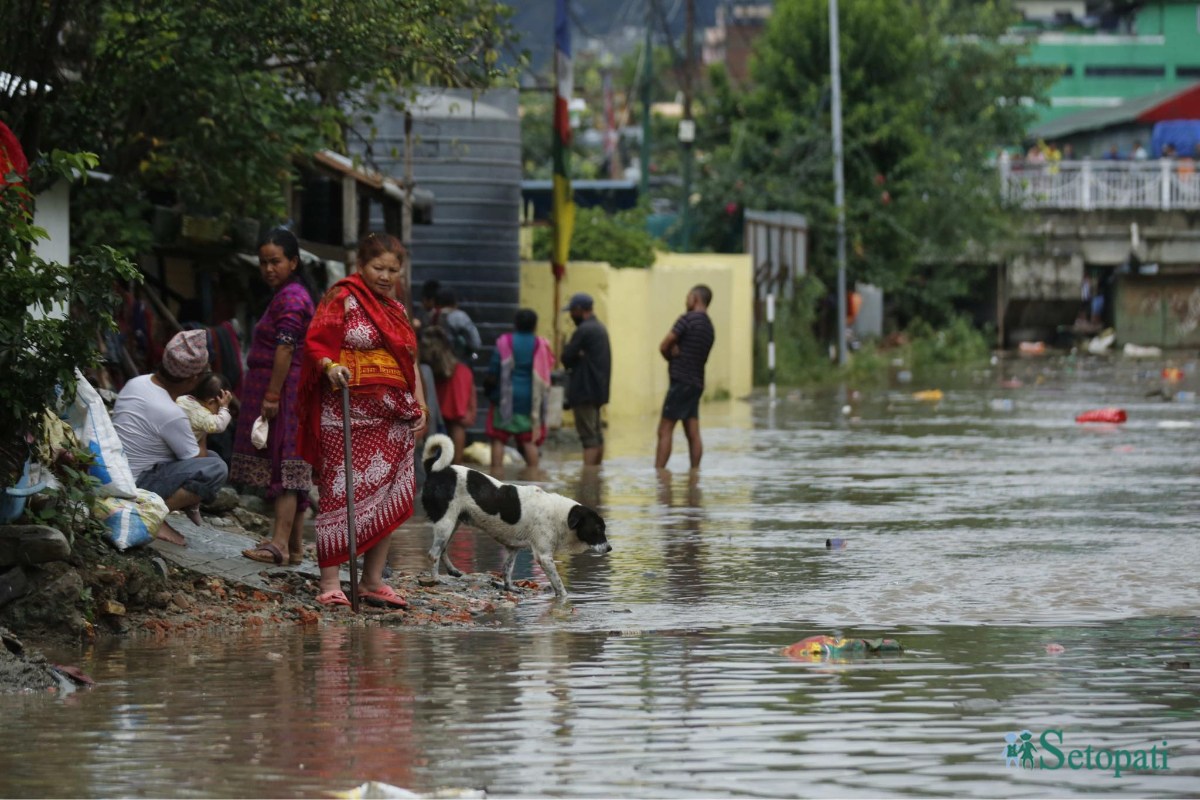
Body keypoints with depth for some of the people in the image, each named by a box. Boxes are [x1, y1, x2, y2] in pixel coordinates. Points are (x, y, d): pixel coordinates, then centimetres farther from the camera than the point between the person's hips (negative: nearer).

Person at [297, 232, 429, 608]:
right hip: (350, 412, -7)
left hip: (394, 418, 7)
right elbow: (316, 344, -10)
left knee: (388, 498, 5)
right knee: (342, 493, -10)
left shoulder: (396, 310, 20)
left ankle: (373, 581, 12)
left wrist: (420, 406, 15)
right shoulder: (342, 299, -2)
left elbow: (410, 361, 24)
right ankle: (330, 584, -10)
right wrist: (330, 367, -30)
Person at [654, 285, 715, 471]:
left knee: (665, 430, -8)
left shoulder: (688, 319, -10)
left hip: (681, 382, -8)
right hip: (697, 384, 8)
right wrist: (675, 352, 1)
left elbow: (664, 347, -8)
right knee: (693, 433, 6)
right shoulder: (710, 327, 15)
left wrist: (672, 357, 12)